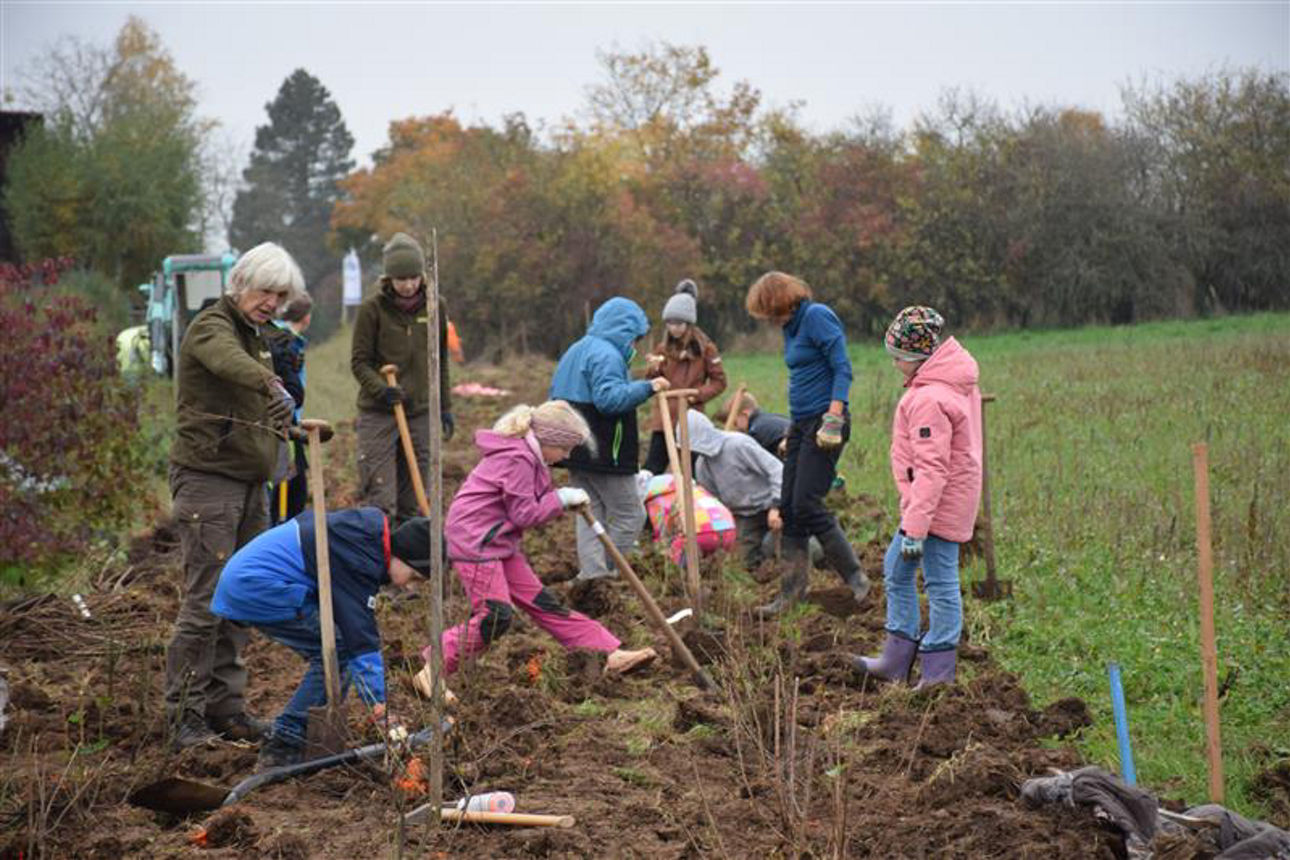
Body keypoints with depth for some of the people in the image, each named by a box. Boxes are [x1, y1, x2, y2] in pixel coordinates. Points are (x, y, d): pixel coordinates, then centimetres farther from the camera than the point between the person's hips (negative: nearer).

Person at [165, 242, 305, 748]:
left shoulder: (255, 335, 19)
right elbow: (230, 362, -36)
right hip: (207, 478, -9)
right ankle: (185, 715, -4)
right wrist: (273, 386, -53)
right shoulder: (211, 327, -11)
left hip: (248, 483, 9)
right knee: (204, 601, -9)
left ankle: (225, 706, 16)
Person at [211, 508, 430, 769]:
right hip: (259, 587, -11)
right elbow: (362, 641, -22)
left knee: (328, 651, 10)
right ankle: (283, 747, -11)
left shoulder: (369, 527, 9)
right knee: (337, 651, -13)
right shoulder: (360, 563, -20)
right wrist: (380, 708, -24)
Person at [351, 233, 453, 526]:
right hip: (378, 414, -4)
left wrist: (445, 407, 14)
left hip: (420, 413, 4)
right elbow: (359, 361, -3)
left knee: (412, 504, 7)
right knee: (379, 502, -8)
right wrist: (381, 388, -20)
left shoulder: (436, 307, 6)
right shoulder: (373, 308, -5)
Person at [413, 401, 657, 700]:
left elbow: (528, 504, 16)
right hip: (473, 542, -10)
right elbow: (524, 514, -18)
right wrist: (562, 498, -10)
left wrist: (566, 499, 2)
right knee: (495, 615, -15)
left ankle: (612, 654, 10)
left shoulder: (526, 454, 13)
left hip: (498, 543, 10)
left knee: (542, 603, 10)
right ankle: (431, 672, -8)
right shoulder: (517, 459, -20)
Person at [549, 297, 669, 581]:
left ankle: (592, 572, 9)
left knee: (591, 513, 12)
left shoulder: (574, 352, 17)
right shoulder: (607, 356, -15)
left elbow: (555, 395, 24)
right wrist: (646, 387, -31)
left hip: (575, 451, 9)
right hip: (604, 453, -9)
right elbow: (609, 398, -29)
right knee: (629, 515, 0)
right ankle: (608, 570, -4)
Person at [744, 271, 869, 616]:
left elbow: (843, 369, -16)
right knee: (788, 508, 6)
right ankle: (792, 591, 10)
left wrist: (833, 418, -24)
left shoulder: (817, 317, -10)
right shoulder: (791, 326, 18)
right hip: (801, 423, 9)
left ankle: (856, 579, -3)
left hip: (824, 422, -9)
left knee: (807, 504, -13)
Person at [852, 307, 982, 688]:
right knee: (896, 570, 18)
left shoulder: (929, 400, -23)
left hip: (939, 504, -11)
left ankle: (937, 673, 5)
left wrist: (915, 525, -25)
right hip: (953, 497, 11)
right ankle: (896, 661, 23)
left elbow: (931, 469, -26)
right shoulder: (958, 382, 9)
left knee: (940, 583, -2)